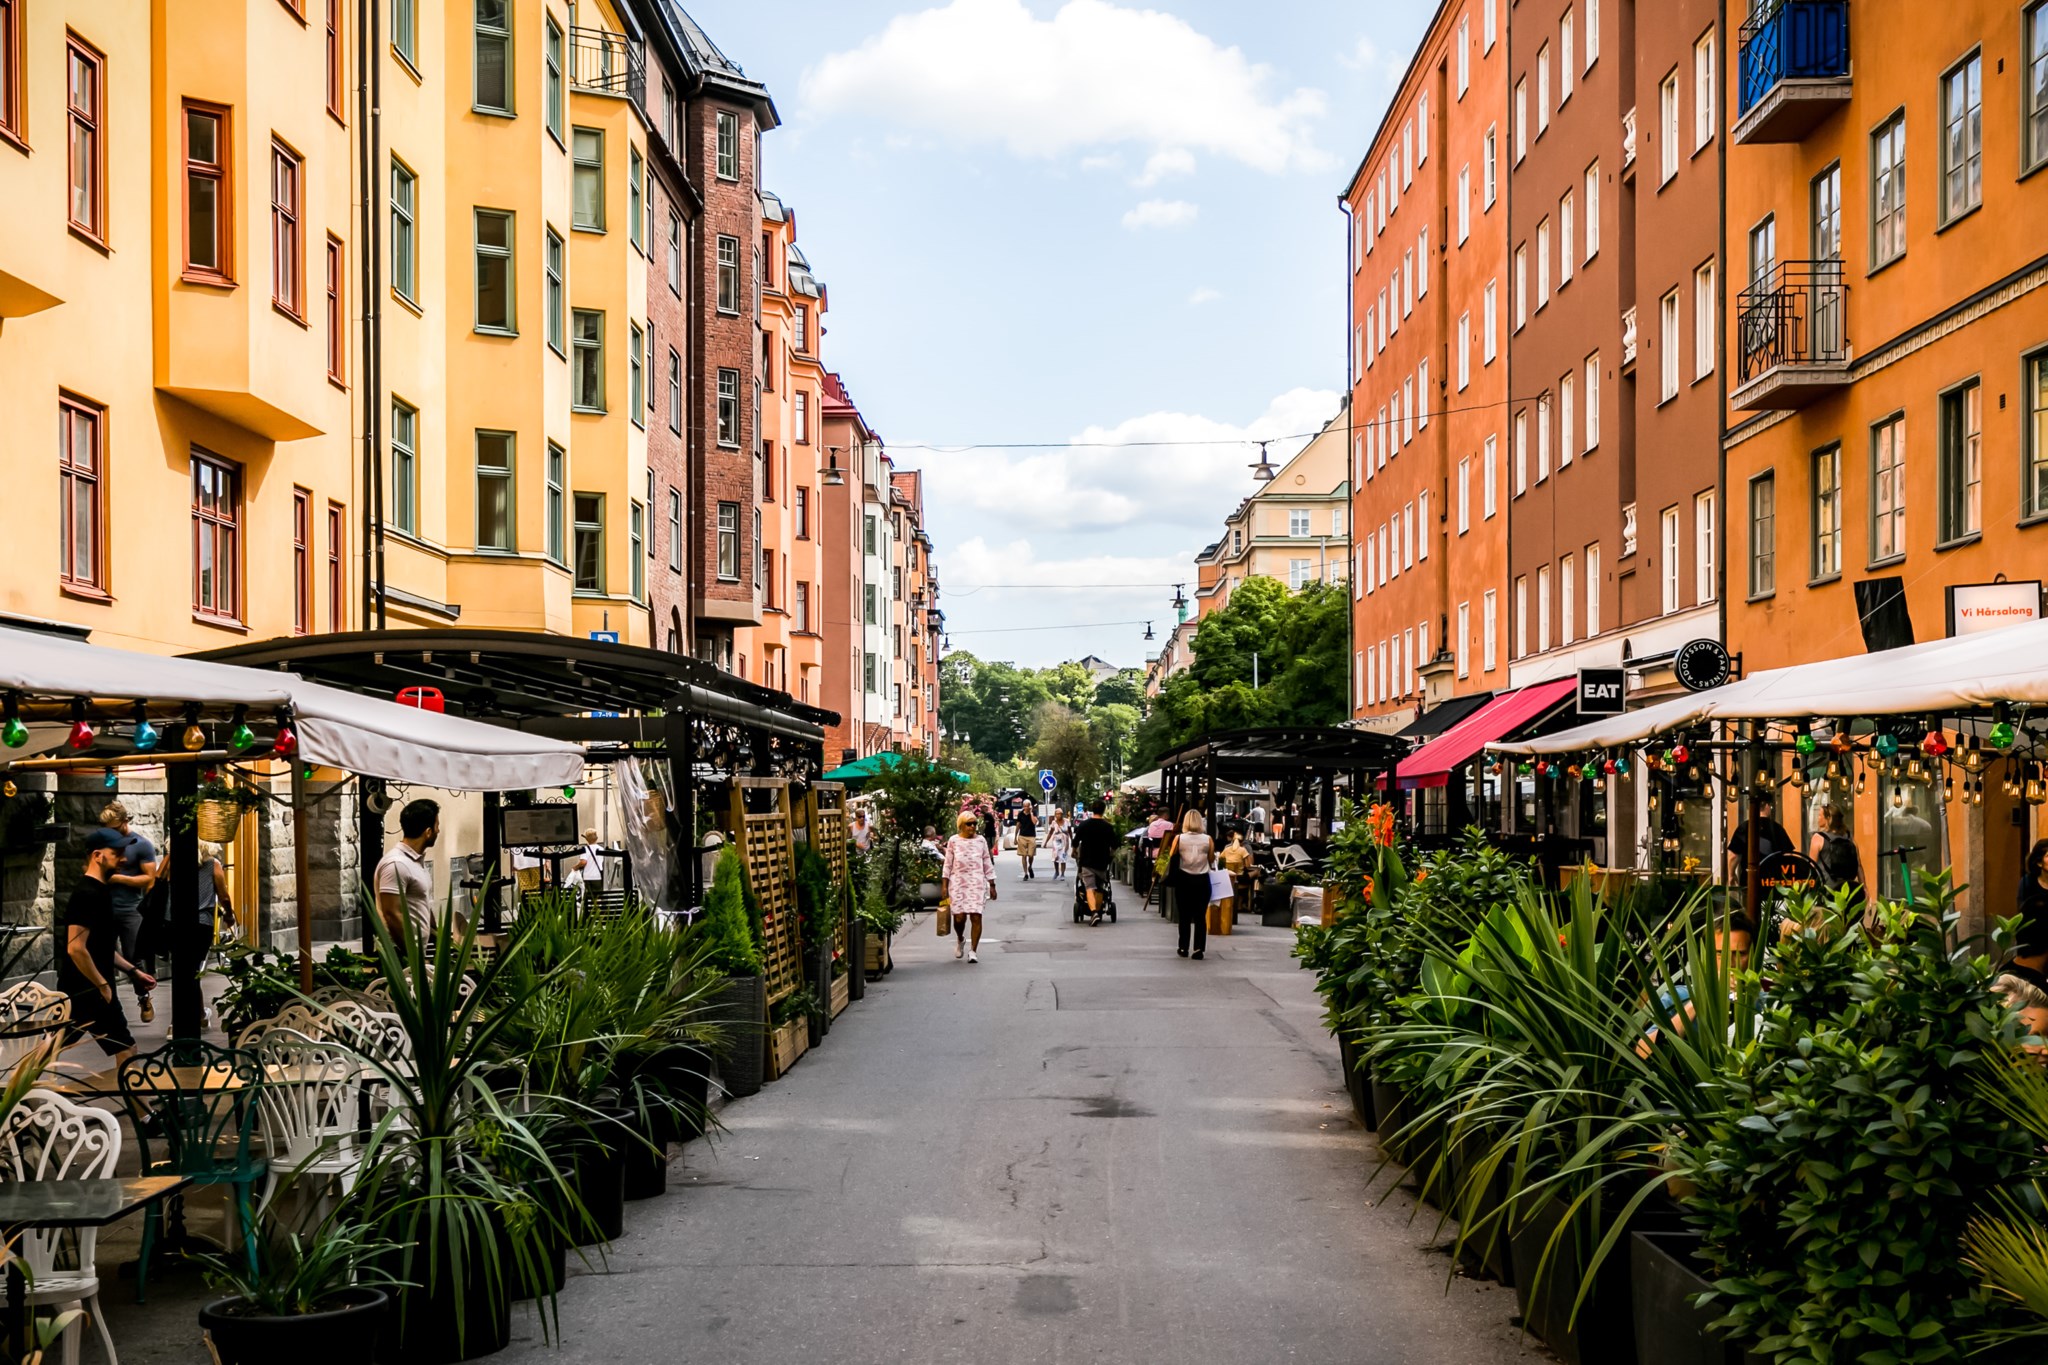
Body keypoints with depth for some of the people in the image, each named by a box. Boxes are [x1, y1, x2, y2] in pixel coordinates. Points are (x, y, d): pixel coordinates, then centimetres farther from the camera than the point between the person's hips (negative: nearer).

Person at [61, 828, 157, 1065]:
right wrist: (103, 986, -19)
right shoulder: (87, 894, -17)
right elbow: (76, 948, -23)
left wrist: (132, 971, 16)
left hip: (77, 991, 10)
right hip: (87, 991, -10)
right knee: (126, 1050, -5)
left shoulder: (100, 891, 15)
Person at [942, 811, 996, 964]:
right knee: (959, 916, -6)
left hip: (977, 883, 1)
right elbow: (948, 864, 7)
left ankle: (973, 950, 1)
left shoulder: (981, 840, 7)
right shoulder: (954, 841, 4)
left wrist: (992, 885, 8)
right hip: (958, 883, -1)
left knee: (976, 916, -8)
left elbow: (988, 863, 10)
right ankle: (960, 940, 27)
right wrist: (945, 885, 3)